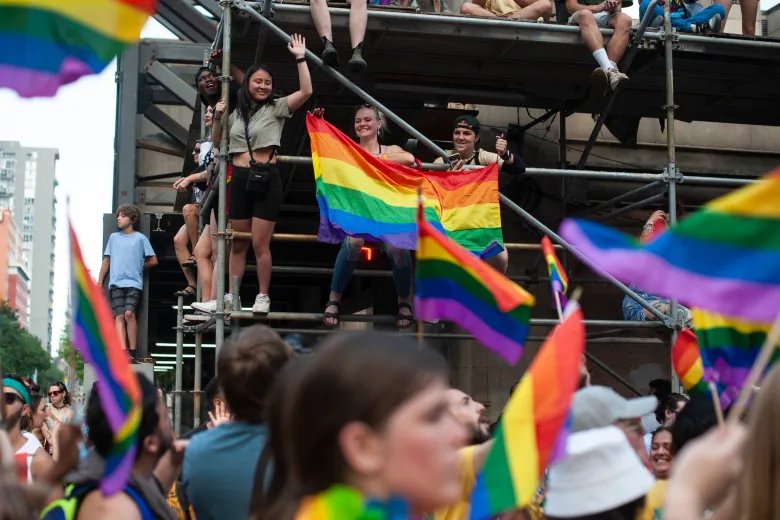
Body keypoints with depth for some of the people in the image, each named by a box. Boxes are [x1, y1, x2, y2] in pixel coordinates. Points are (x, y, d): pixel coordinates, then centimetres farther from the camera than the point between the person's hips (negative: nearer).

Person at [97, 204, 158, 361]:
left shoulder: (140, 238, 6)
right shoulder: (113, 237, 16)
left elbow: (153, 261, 7)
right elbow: (106, 261, 18)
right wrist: (99, 282, 13)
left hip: (134, 283, -3)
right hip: (116, 283, 3)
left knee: (129, 313, -18)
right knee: (119, 316, -8)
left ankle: (132, 351, -12)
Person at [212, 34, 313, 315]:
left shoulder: (276, 108, 2)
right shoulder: (237, 113, 14)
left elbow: (306, 92, -12)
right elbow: (218, 142, 23)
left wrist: (300, 58, -12)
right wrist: (218, 117, 6)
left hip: (266, 179, -4)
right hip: (239, 179, 4)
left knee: (260, 244, -5)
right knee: (237, 243, 9)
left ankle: (263, 296, 6)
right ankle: (232, 295, 16)